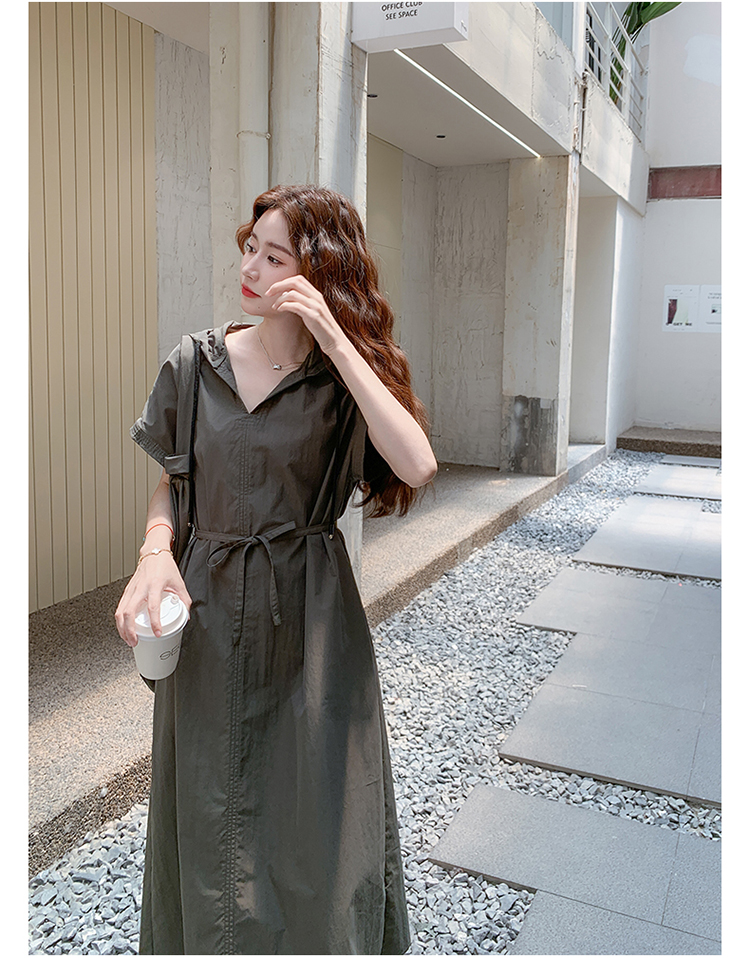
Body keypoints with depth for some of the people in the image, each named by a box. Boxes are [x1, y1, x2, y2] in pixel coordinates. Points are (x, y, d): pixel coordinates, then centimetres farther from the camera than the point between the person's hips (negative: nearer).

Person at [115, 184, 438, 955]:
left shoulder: (344, 375, -7)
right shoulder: (199, 362, -1)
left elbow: (417, 466, -25)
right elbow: (170, 480, 9)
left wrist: (336, 339, -25)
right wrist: (154, 553, -12)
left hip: (310, 618, -2)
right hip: (208, 609, 2)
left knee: (318, 818, 11)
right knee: (208, 817, 17)